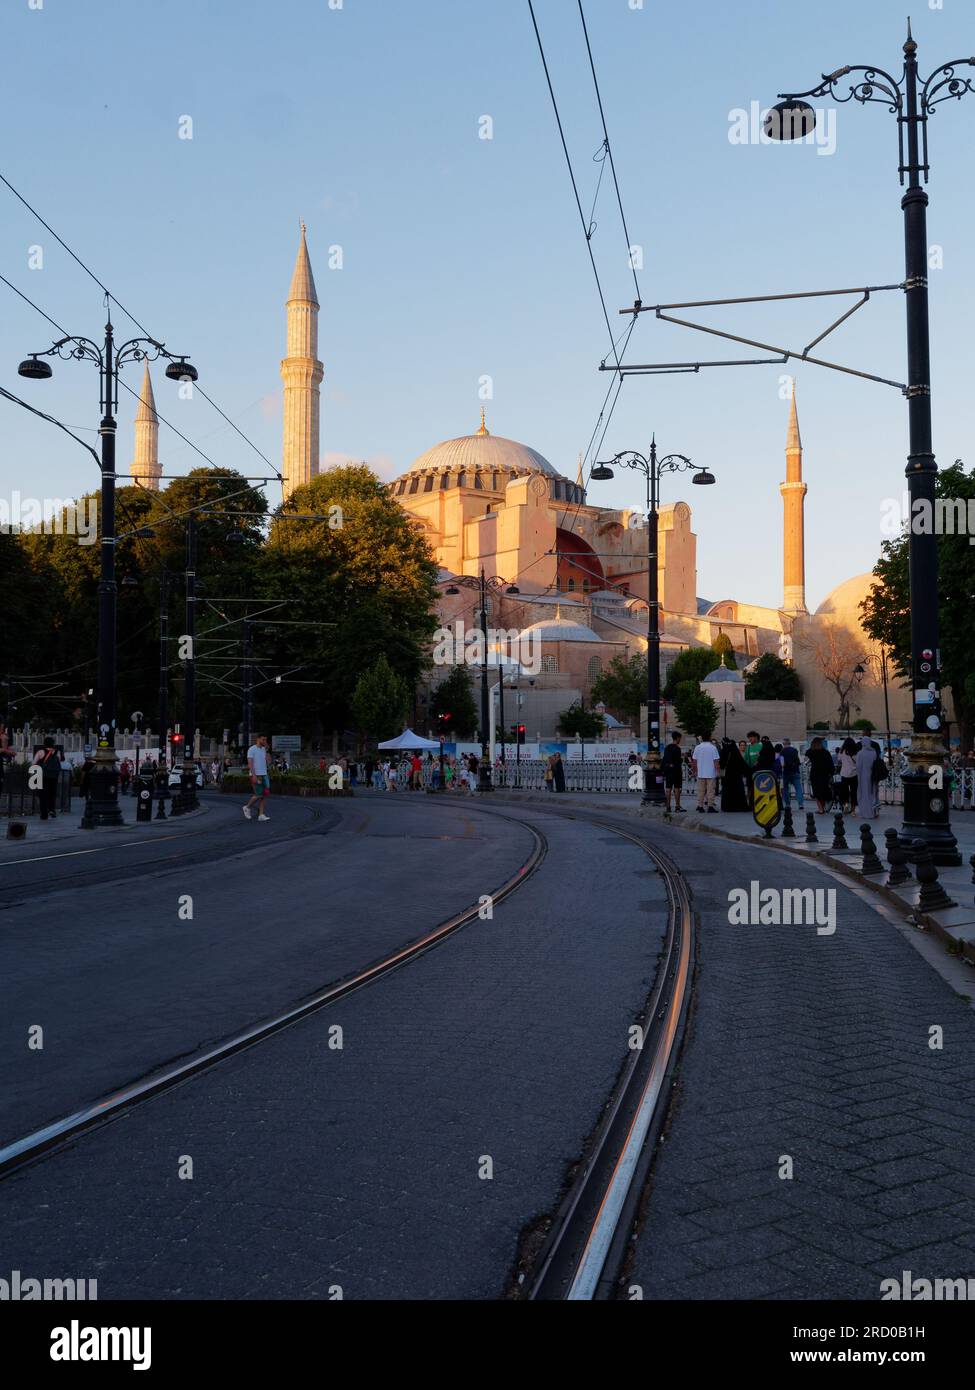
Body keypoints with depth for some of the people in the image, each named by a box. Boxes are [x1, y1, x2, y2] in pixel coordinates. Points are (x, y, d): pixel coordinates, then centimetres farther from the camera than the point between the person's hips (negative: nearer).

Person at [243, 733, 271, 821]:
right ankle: (247, 808, 14)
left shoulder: (263, 749, 13)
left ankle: (261, 815, 0)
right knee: (258, 795, -9)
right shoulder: (251, 749, -10)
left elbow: (266, 762, 10)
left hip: (264, 775, 7)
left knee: (263, 795, 0)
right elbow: (250, 763, -15)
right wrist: (254, 775, -24)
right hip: (255, 775, -7)